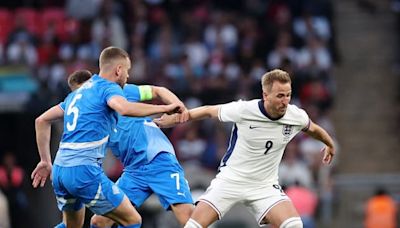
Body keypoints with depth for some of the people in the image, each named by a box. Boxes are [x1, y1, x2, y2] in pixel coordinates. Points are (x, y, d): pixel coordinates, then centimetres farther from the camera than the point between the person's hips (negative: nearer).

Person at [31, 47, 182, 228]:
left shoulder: (78, 92, 22)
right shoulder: (109, 88, -2)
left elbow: (42, 120, 25)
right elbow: (125, 108, -26)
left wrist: (46, 161, 27)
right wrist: (166, 108, -19)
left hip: (59, 170, 8)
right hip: (84, 171, -8)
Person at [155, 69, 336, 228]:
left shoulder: (297, 116, -10)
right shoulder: (243, 110, -19)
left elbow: (313, 129, 15)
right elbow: (209, 111, -1)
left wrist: (329, 144, 35)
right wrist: (174, 119, 9)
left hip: (265, 186, 2)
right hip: (230, 180, -2)